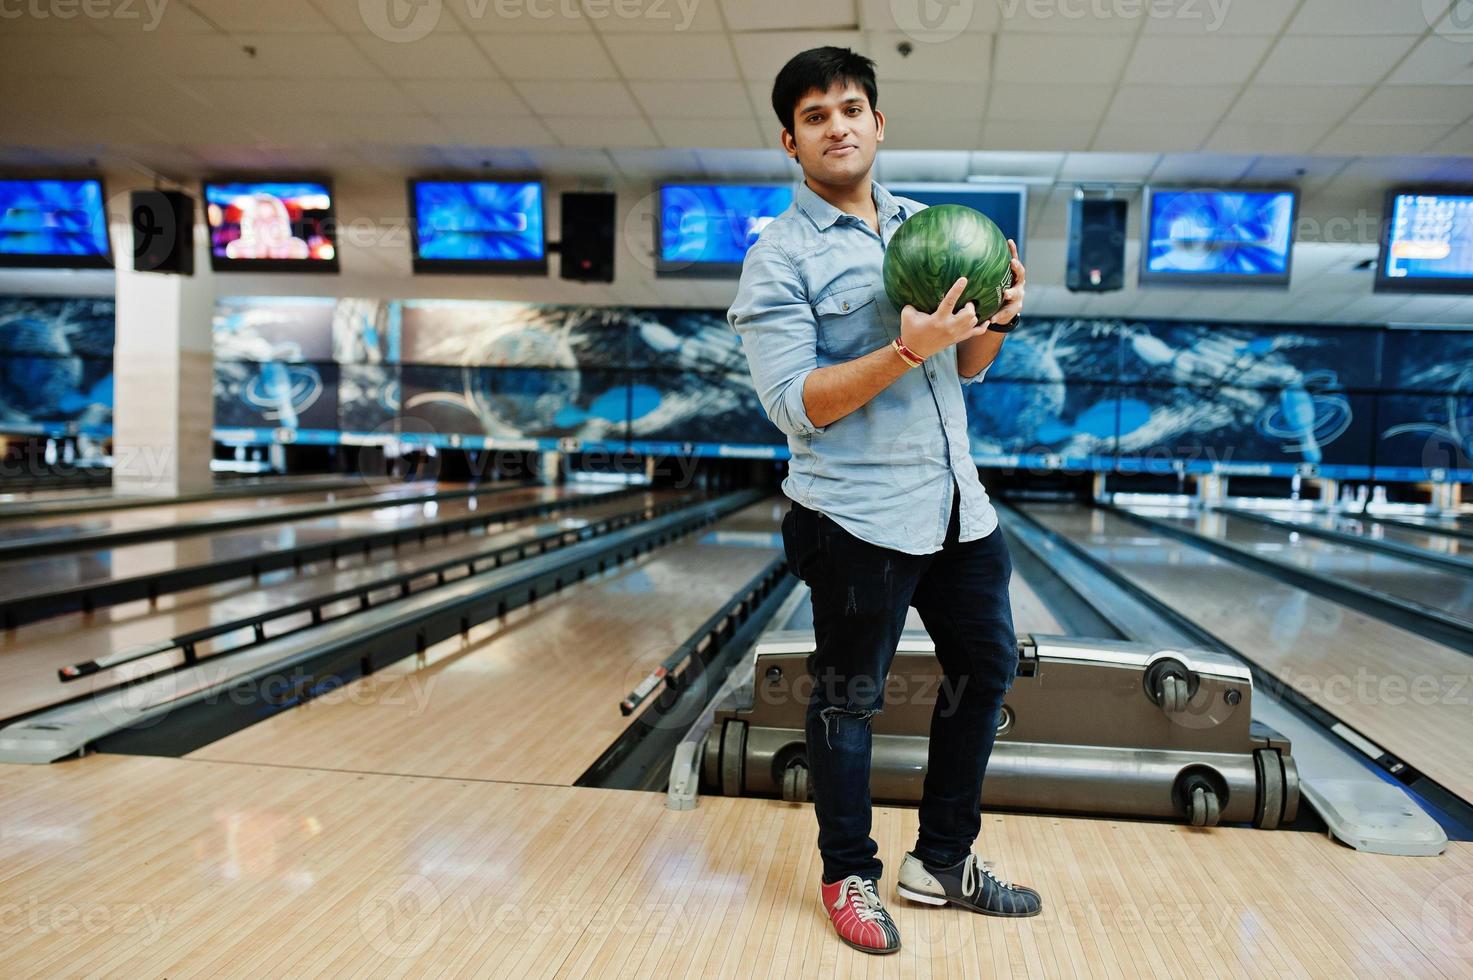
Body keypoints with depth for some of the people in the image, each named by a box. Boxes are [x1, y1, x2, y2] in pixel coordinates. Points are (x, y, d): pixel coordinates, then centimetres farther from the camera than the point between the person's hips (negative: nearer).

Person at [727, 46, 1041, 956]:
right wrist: (908, 350, -27)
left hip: (956, 504, 7)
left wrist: (1001, 315, -7)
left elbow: (967, 368, 14)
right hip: (857, 520, -7)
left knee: (987, 666, 16)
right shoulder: (780, 257, -9)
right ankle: (850, 876, 29)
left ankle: (943, 860, 34)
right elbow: (797, 406, -17)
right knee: (850, 701, 7)